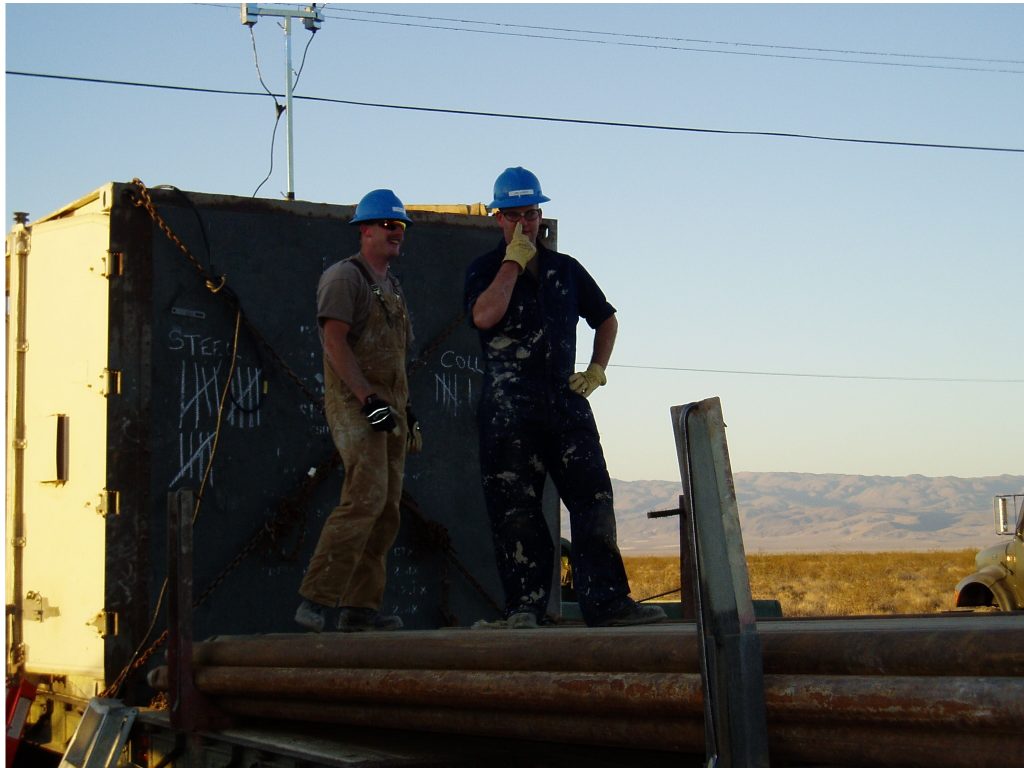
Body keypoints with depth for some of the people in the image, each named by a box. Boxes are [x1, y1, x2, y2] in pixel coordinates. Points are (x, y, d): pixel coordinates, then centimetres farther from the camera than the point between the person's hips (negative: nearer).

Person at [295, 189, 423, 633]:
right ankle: (316, 599, -19)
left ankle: (361, 607, 8)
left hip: (389, 407, 9)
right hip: (354, 403, -9)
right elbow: (335, 341, -15)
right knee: (366, 497, -21)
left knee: (387, 509, 4)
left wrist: (406, 408, 20)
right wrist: (368, 397, -22)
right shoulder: (344, 276, -5)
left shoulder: (392, 286, 22)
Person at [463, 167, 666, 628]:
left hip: (566, 401, 3)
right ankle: (525, 605, 3)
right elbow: (485, 315, -16)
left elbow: (606, 318, 29)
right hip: (509, 408, -3)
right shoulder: (485, 270, 6)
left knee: (594, 496, -6)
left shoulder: (566, 269, 17)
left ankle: (606, 600, -6)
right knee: (515, 509, -3)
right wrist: (514, 262, -8)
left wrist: (596, 370, 14)